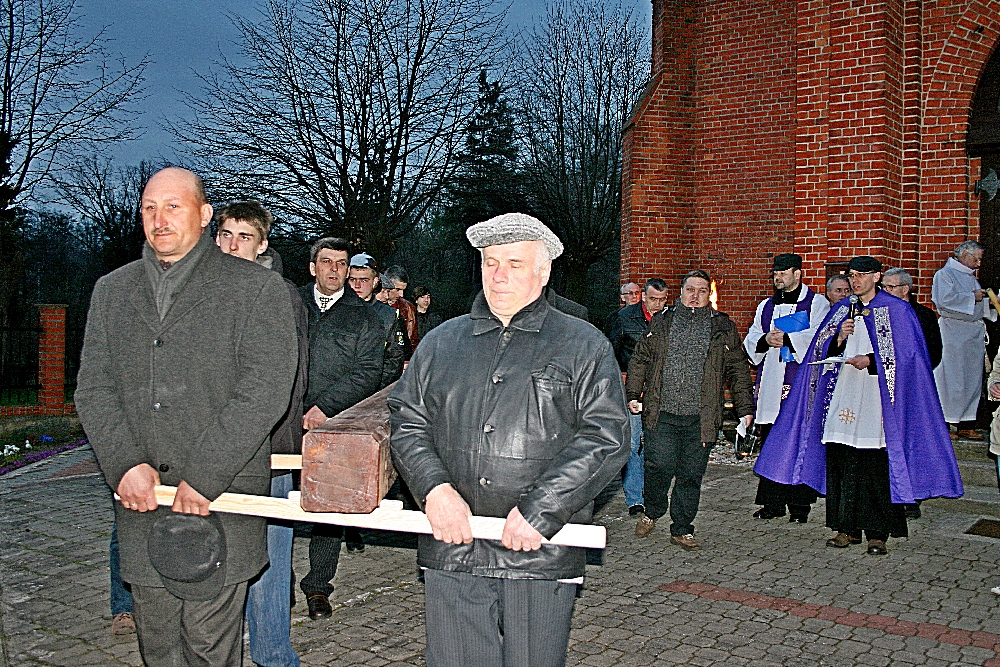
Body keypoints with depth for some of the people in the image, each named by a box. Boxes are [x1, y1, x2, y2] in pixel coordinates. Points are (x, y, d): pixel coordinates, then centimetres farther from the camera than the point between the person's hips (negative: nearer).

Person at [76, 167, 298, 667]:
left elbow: (264, 392, -12)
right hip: (140, 498, 5)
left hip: (221, 499, -4)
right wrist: (124, 464, -9)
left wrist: (203, 477, -16)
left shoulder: (257, 289, -3)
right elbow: (92, 388, 7)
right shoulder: (111, 292, 12)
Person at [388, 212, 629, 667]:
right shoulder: (440, 343, 14)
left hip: (541, 558, -2)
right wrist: (434, 488, -10)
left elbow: (606, 437, -6)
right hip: (451, 552, 2)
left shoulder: (584, 346, 4)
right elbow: (406, 421, 9)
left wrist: (539, 511, -15)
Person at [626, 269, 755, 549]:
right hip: (661, 413, 0)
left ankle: (682, 529, 20)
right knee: (660, 465, -8)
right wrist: (633, 394, 2)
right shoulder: (661, 322, 11)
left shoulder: (723, 327, 11)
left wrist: (745, 408, 6)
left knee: (691, 474, 4)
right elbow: (640, 360, 12)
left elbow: (738, 370, 12)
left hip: (701, 418, 1)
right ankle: (652, 511, 20)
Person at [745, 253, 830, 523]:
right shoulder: (766, 306, 20)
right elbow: (750, 341, 12)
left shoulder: (817, 303, 5)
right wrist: (765, 340, -9)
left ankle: (799, 505, 4)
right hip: (770, 384, 5)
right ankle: (772, 503, 13)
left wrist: (786, 339, -20)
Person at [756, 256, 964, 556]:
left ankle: (877, 533, 3)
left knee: (876, 468, -5)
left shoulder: (897, 311, 3)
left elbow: (907, 355, -3)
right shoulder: (840, 311, 16)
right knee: (840, 465, 3)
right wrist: (839, 338, -6)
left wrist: (871, 360, -14)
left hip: (877, 398, -4)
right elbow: (823, 352, 13)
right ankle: (847, 528, 12)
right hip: (842, 398, 4)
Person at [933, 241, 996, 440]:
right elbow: (945, 299, -20)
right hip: (952, 332, -8)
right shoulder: (945, 274, -4)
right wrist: (972, 297, -13)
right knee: (951, 378, -6)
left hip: (974, 332, 8)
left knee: (973, 379, 7)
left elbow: (979, 306, 25)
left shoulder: (971, 277, 21)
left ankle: (966, 425, 12)